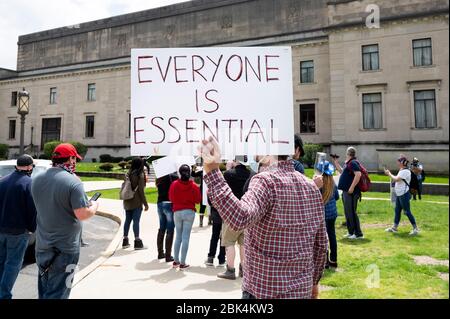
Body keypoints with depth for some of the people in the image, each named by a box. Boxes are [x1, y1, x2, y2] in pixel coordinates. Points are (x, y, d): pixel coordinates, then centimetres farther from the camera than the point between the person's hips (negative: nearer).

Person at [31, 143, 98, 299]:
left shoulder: (36, 180, 1)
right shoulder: (73, 182, -21)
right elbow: (82, 215, -24)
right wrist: (94, 206, -4)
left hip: (42, 245, 7)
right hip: (65, 247, -6)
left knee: (44, 289, 23)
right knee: (57, 293, 6)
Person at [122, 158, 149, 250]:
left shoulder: (128, 173, 8)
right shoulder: (140, 175, -11)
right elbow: (141, 190, -14)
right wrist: (145, 203, -9)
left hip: (127, 201, 7)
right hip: (136, 202, -7)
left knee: (127, 220, 14)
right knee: (136, 221, -4)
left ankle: (125, 241, 22)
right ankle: (137, 242, 0)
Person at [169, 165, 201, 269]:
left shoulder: (174, 184, -6)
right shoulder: (194, 186, -9)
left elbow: (171, 198, 3)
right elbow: (198, 200, -3)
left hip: (177, 212, 2)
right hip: (189, 212, -2)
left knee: (178, 237, 16)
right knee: (186, 237, 2)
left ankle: (176, 261, 21)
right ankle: (183, 263, 5)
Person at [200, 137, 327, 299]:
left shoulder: (266, 180, -19)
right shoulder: (312, 186, 2)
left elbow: (240, 218, -38)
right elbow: (321, 243, 8)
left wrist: (212, 171, -39)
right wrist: (314, 280, 20)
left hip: (263, 290, -6)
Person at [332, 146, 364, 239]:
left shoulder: (353, 163, -13)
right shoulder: (348, 163, 17)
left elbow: (358, 174, -26)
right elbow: (342, 171, 33)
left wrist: (352, 187, -27)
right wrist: (335, 162, 26)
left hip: (351, 192, -10)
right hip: (346, 191, 10)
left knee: (351, 213, -6)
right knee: (347, 213, 15)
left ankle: (358, 234, 0)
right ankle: (351, 232, 24)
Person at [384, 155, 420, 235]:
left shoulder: (405, 171, -17)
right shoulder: (401, 171, 15)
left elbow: (396, 179, -23)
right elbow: (396, 179, 15)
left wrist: (389, 173, -11)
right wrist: (389, 173, 7)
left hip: (404, 195, -10)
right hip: (399, 194, 10)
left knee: (407, 211, -5)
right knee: (397, 211, 14)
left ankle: (415, 228, 4)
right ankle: (395, 227, 22)